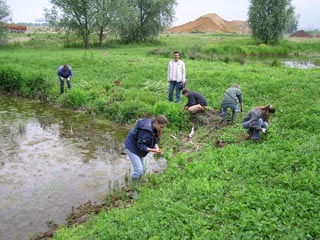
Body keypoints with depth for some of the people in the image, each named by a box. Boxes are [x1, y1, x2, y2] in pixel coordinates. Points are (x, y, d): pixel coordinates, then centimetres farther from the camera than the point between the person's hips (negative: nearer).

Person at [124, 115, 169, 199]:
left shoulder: (153, 127, -7)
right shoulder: (146, 130, -34)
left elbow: (154, 140, 2)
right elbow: (141, 146, -30)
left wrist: (157, 147, -17)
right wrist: (153, 150, -36)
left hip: (138, 148, 9)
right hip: (132, 147, -9)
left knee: (141, 168, 14)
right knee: (138, 169, -13)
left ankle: (137, 188, 29)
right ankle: (133, 192, 0)